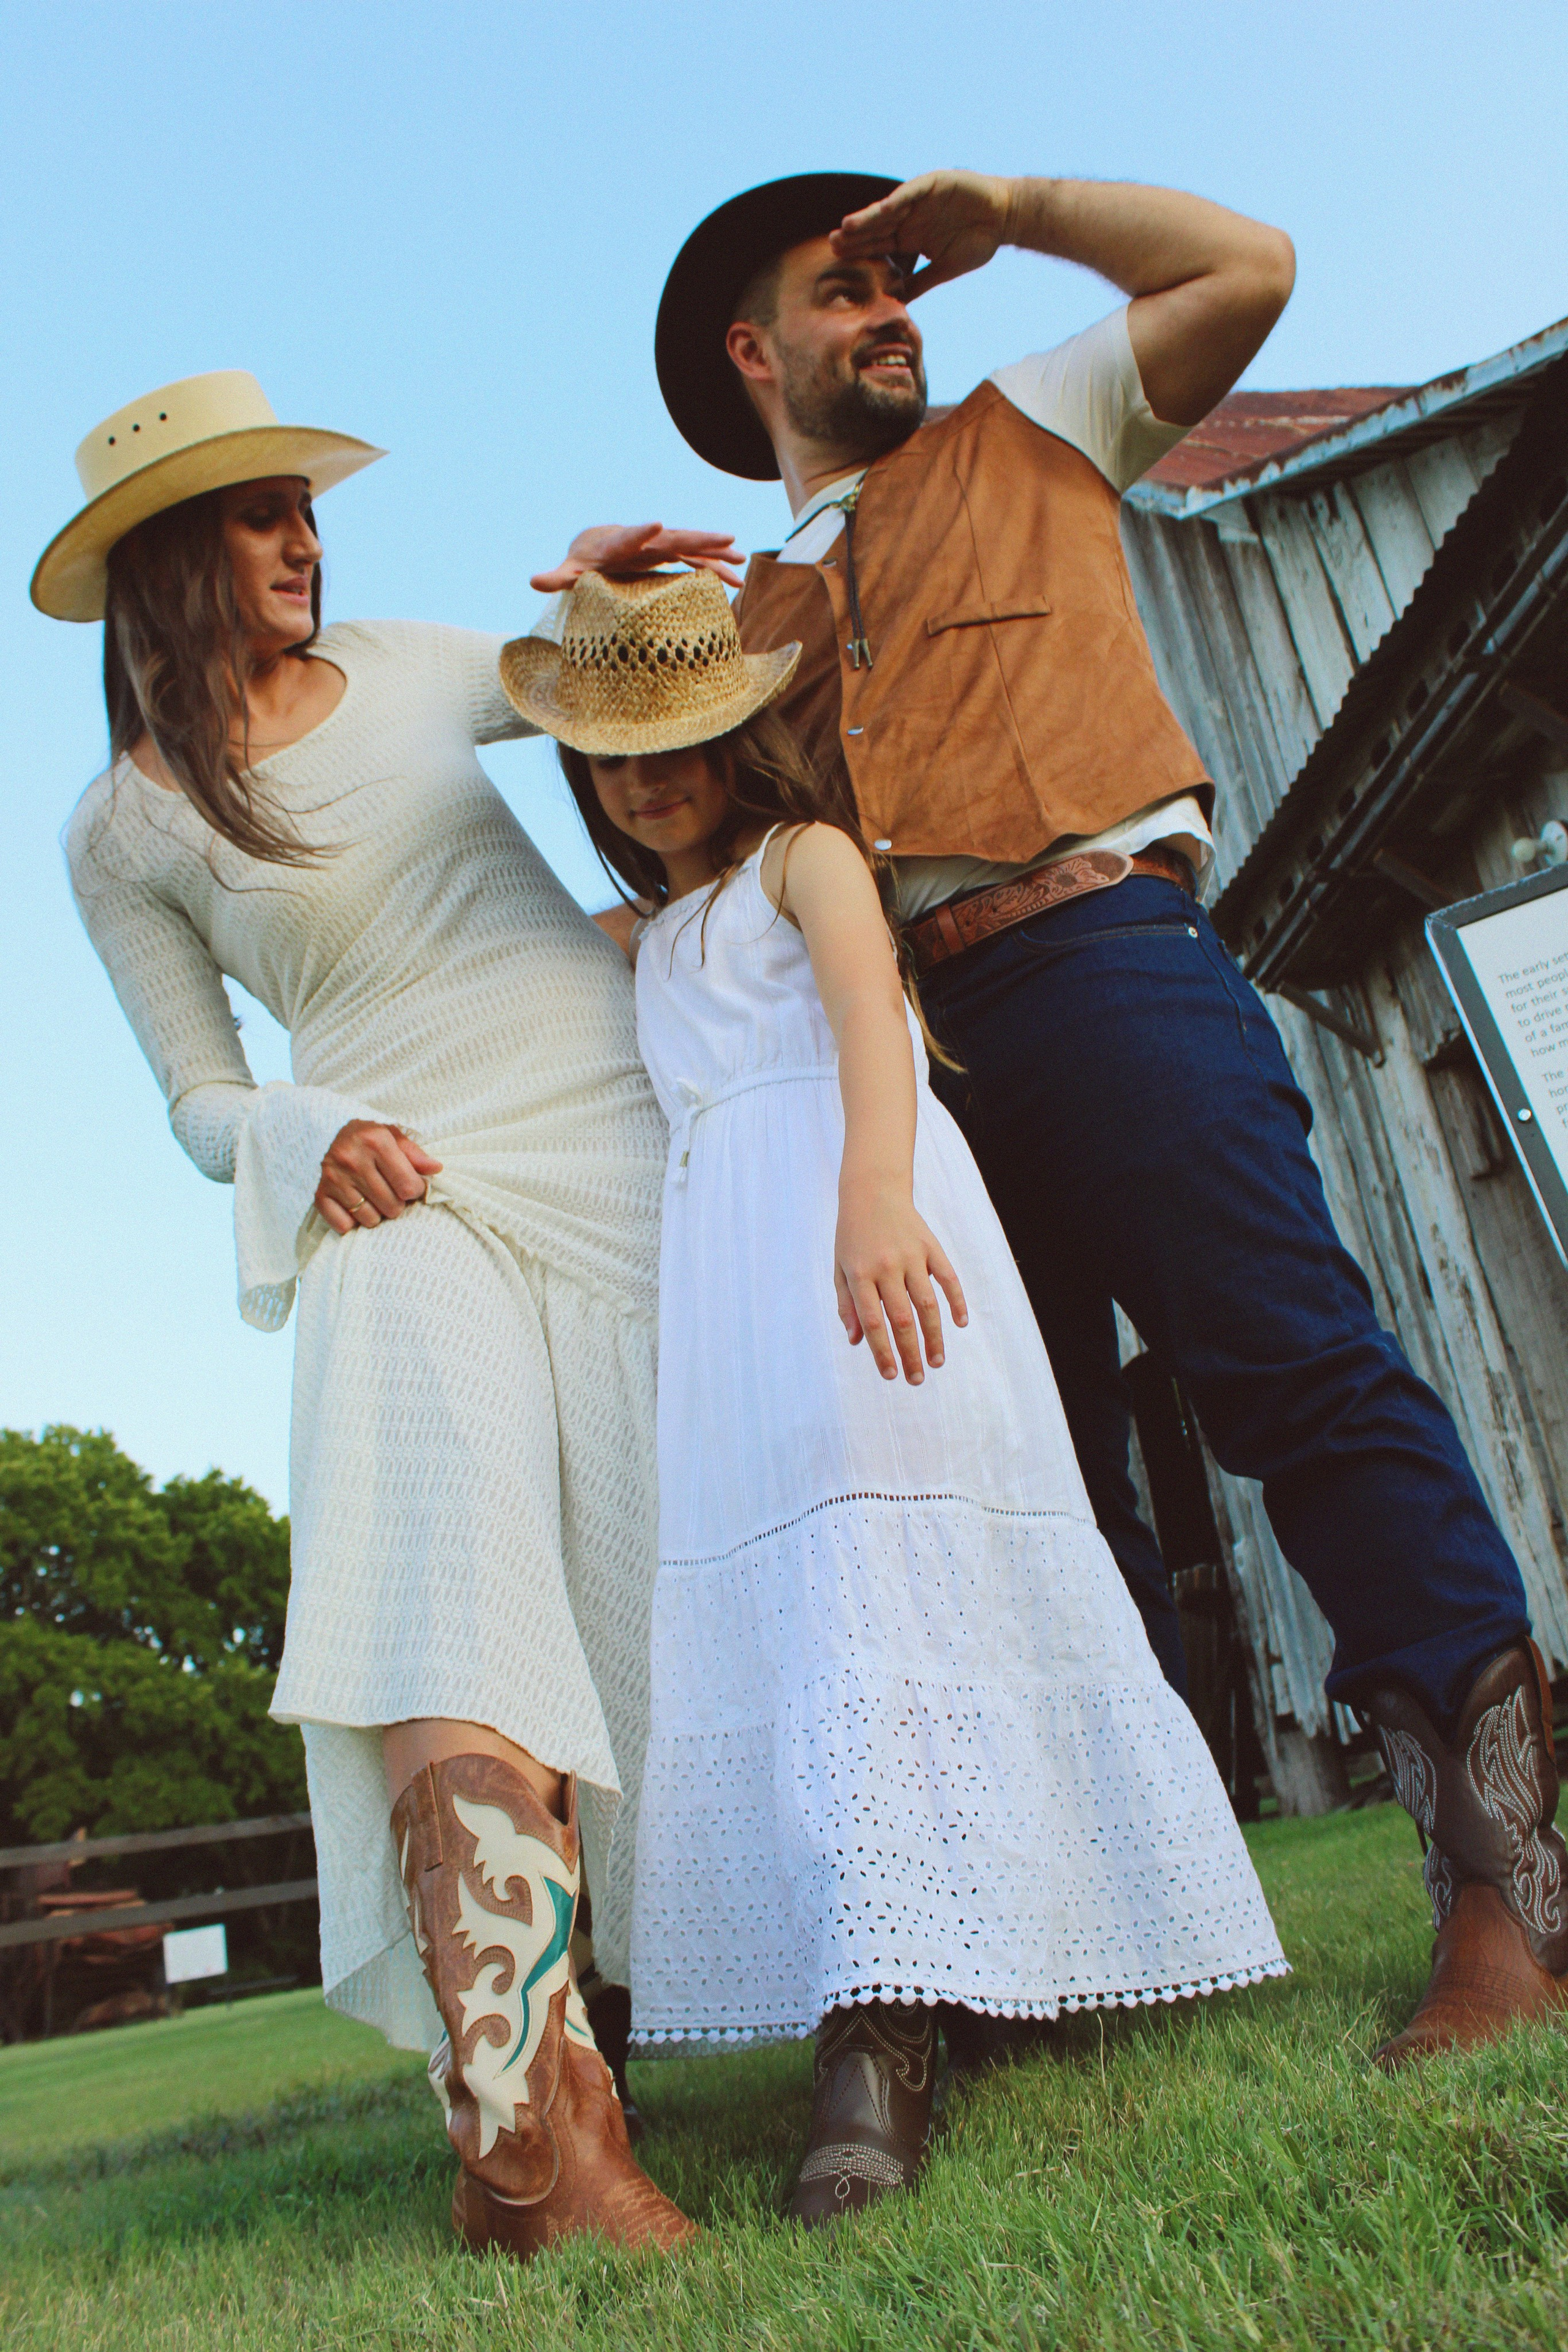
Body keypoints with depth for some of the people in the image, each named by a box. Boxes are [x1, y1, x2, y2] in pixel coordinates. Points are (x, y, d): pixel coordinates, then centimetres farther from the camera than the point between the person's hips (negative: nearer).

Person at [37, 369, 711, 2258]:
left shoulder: (412, 668, 16)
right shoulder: (120, 828, 8)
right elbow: (201, 1102, 9)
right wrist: (307, 1137, -11)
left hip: (618, 1140, 3)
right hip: (402, 1197, -2)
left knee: (669, 1574, -5)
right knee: (449, 1575, -25)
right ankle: (527, 2109, -28)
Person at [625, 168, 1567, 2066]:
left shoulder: (1028, 437, 25)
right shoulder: (754, 609, 29)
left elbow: (1248, 266, 19)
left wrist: (1002, 204, 22)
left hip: (1099, 951, -3)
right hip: (900, 1036, 4)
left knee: (1297, 1371, -16)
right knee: (1045, 1471, 2)